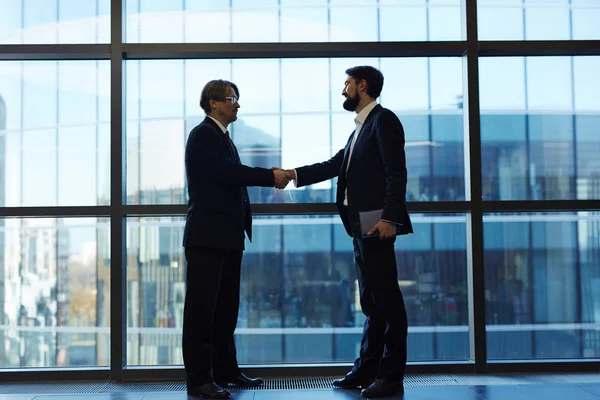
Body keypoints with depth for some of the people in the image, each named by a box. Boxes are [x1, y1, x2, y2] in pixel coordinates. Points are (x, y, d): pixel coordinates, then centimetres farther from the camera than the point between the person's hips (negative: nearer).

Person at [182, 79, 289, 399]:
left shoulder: (222, 137, 20)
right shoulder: (203, 134, -9)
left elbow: (233, 179, 14)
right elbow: (228, 172, -21)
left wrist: (269, 178, 3)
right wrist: (271, 177, -15)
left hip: (228, 236, 10)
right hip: (207, 236, -10)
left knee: (225, 308, 14)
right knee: (201, 308, -5)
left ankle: (225, 370, 22)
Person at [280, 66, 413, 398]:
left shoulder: (383, 120, -7)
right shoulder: (360, 128, 21)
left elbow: (396, 173, -15)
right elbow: (336, 165, 18)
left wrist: (389, 218, -23)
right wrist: (295, 174, 10)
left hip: (377, 224, -10)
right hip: (361, 225, 10)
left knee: (387, 299, -5)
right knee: (371, 302, 13)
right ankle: (367, 370, 20)